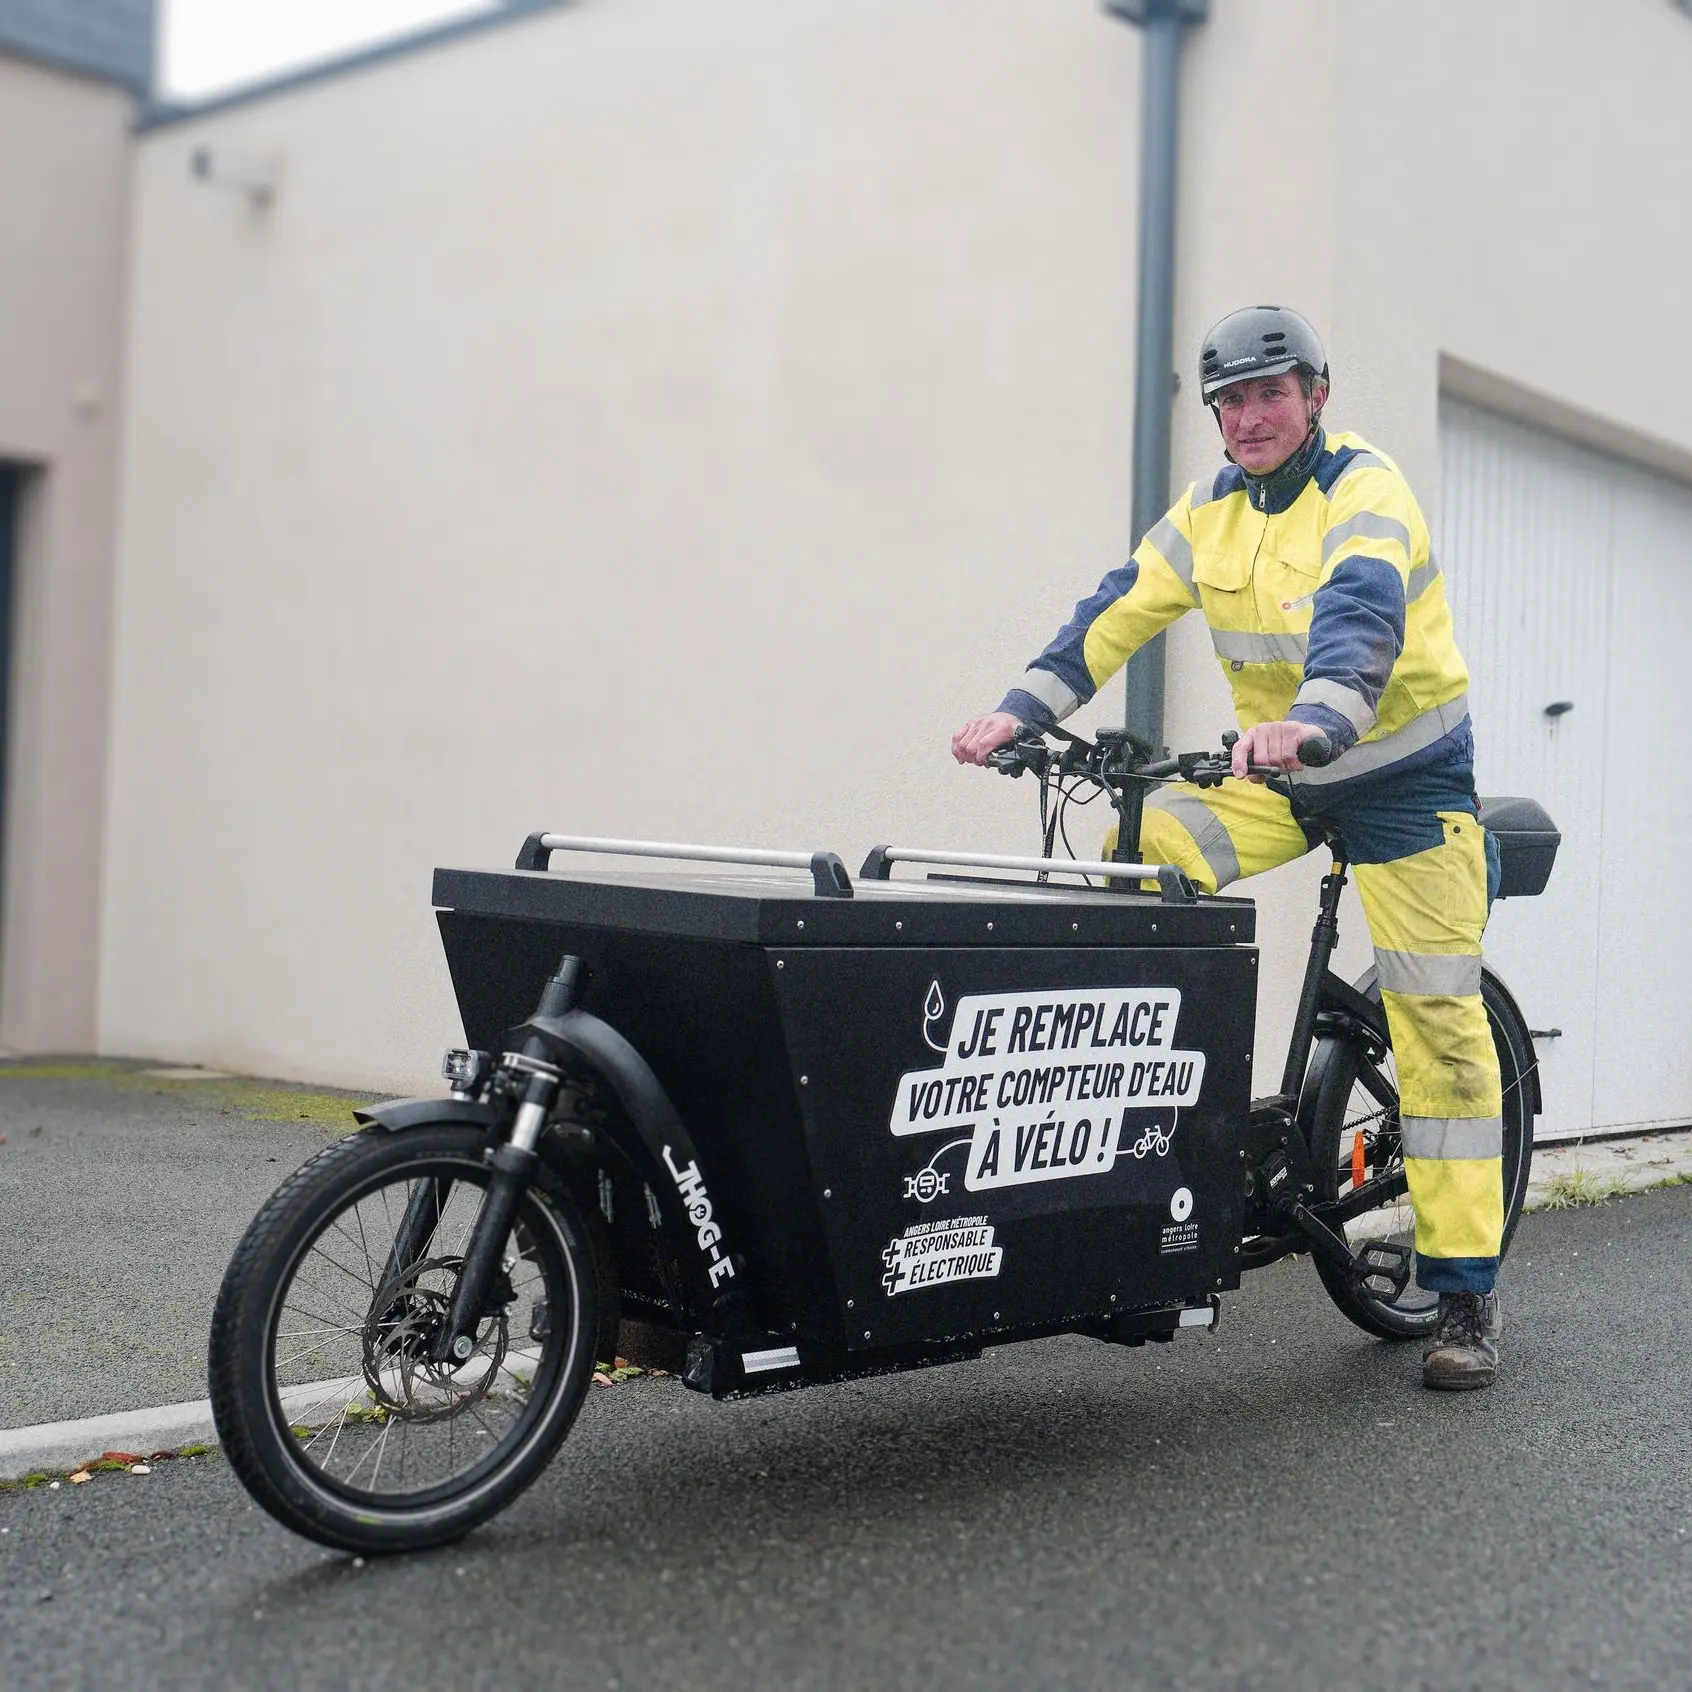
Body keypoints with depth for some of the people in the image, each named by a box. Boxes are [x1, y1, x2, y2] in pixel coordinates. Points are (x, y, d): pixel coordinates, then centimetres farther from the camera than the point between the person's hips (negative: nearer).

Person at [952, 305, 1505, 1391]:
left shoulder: (1367, 493, -17)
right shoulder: (1213, 512, 3)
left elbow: (1360, 617, -36)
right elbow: (1119, 614, -4)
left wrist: (1308, 718, -55)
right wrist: (1023, 711, -19)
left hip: (1404, 772, -5)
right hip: (1280, 773, 6)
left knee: (1439, 1023, -6)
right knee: (1138, 853, -19)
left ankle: (1466, 1292, 1)